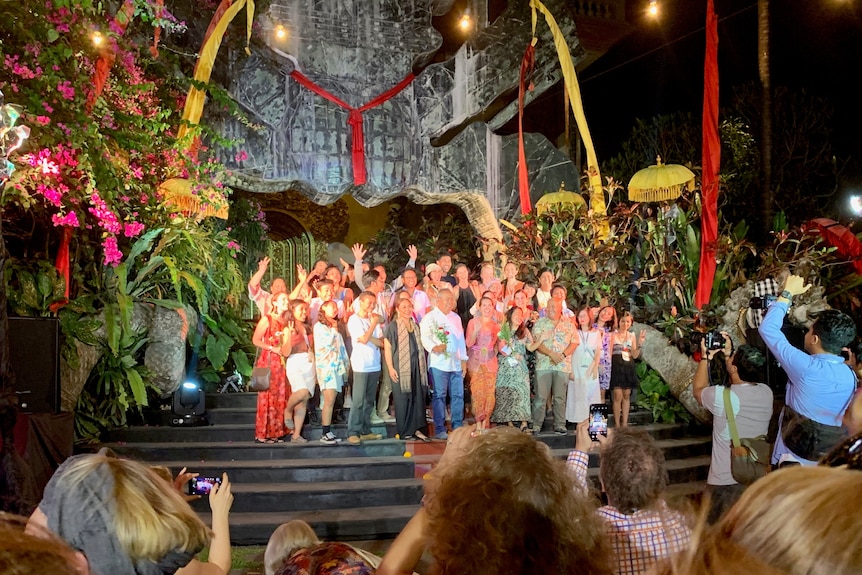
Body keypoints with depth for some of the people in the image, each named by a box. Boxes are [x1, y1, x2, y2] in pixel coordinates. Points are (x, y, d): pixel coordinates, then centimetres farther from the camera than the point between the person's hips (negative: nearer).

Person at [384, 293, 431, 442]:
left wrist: (423, 366, 15)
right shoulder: (392, 326, -2)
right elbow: (387, 348, -5)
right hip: (401, 368, -5)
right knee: (402, 399, 0)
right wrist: (390, 367, -13)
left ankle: (417, 429, 10)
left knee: (418, 397, 4)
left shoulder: (415, 326, 15)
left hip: (417, 367, 5)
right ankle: (404, 432, 8)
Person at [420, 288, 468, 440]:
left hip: (456, 363, 6)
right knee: (439, 396, -3)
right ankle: (439, 429, 2)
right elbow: (424, 337, -11)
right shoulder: (430, 317, -1)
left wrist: (464, 359, 15)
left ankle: (458, 427, 13)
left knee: (458, 395, 5)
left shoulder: (456, 318, 19)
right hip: (439, 363, -6)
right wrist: (433, 347, -29)